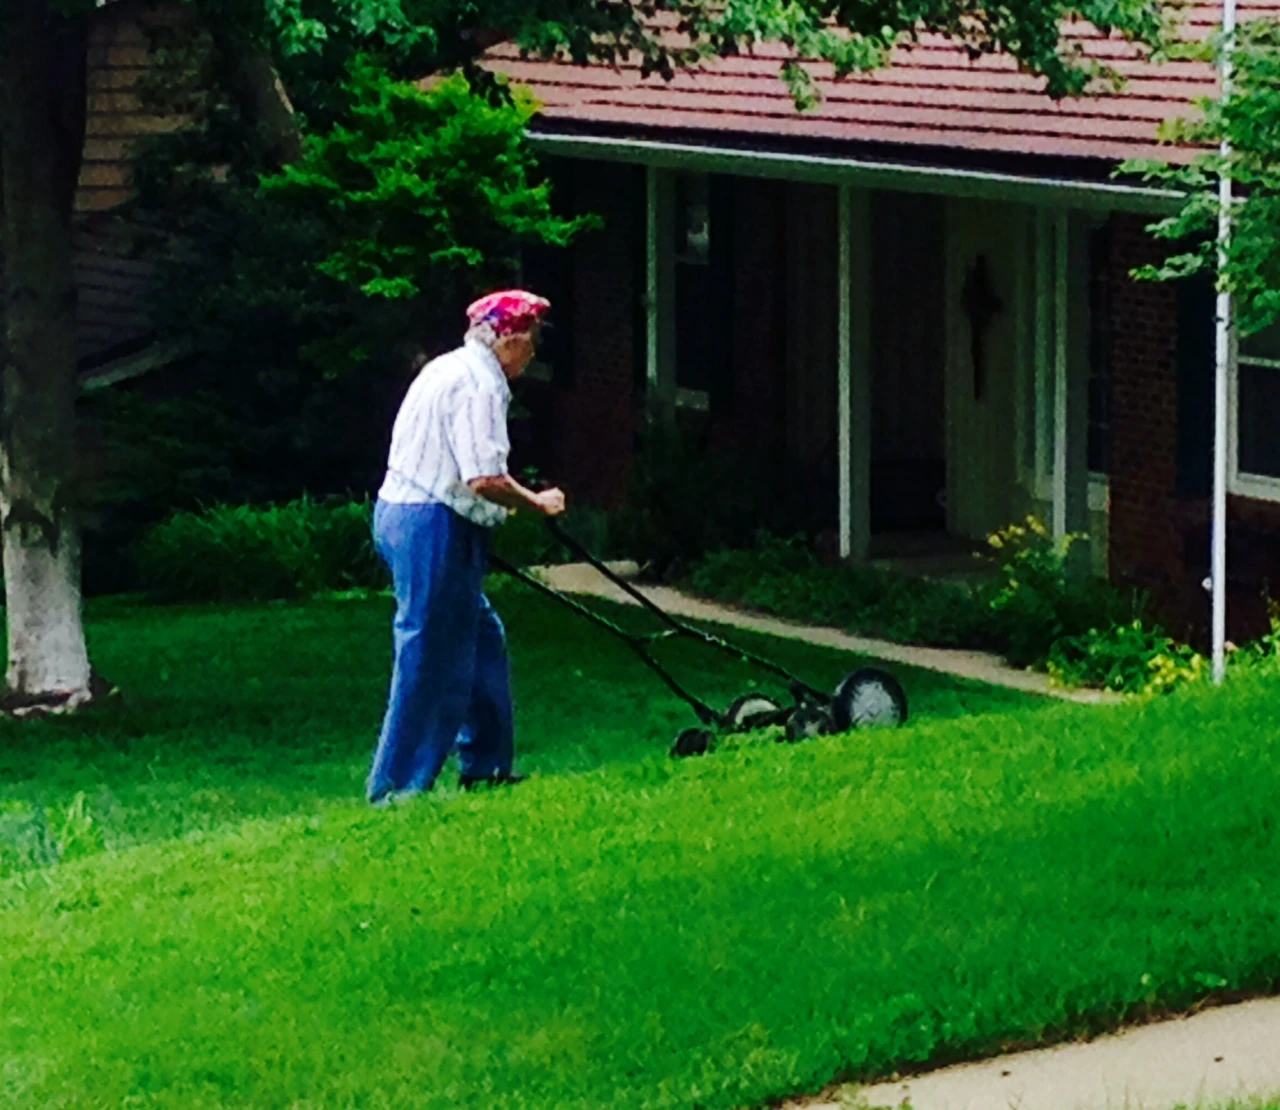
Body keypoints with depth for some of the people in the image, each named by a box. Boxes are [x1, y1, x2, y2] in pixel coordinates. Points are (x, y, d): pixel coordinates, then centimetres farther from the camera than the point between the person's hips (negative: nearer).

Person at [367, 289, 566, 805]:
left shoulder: (450, 371, 17)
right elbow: (484, 479, -23)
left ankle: (485, 765, 25)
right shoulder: (478, 384, -16)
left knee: (482, 641, 18)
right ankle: (397, 788, -1)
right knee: (431, 661, -5)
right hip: (434, 528, -11)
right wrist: (538, 504, -8)